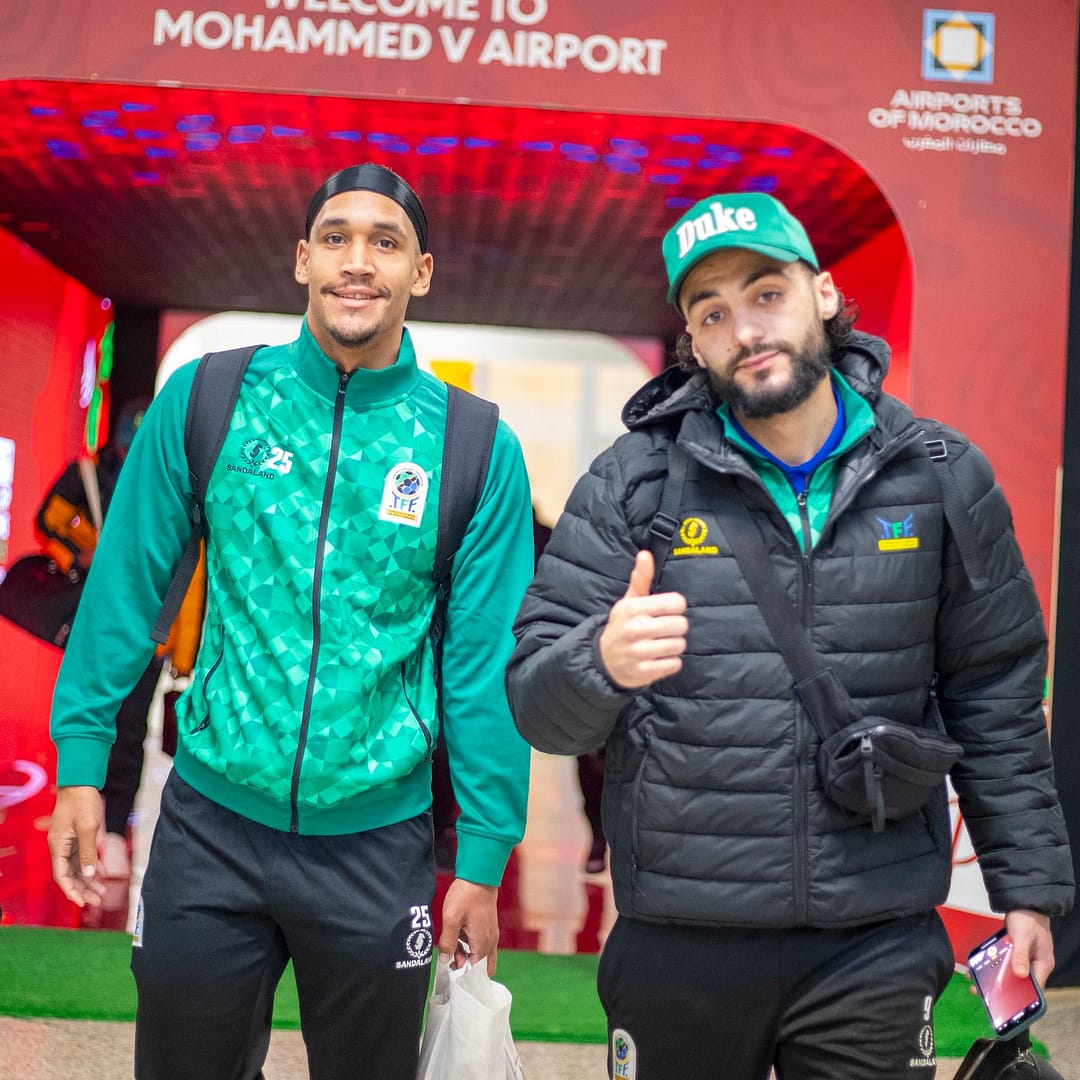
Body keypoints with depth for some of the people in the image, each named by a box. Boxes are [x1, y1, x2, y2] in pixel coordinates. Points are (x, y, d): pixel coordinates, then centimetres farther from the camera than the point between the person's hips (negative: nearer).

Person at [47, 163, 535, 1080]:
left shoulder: (477, 450, -5)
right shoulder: (205, 400, -3)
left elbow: (486, 665, -3)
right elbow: (126, 587, 2)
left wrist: (484, 860, -3)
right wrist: (82, 757, -1)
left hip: (379, 842, 0)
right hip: (211, 824, 1)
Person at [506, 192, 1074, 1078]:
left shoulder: (942, 477, 2)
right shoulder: (632, 482, -3)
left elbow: (995, 703, 9)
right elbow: (536, 702, -4)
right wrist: (603, 661, -25)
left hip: (878, 946, 0)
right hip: (678, 946, 0)